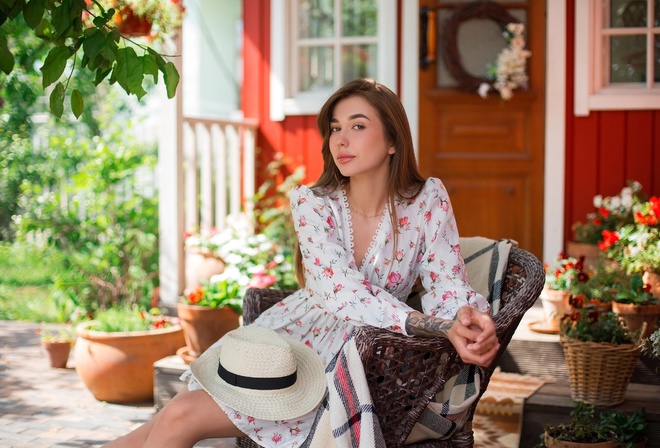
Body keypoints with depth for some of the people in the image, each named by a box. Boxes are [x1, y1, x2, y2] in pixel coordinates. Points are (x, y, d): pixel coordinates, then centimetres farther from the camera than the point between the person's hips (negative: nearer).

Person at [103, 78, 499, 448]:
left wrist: (474, 318, -36)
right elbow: (341, 292, -19)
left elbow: (448, 283, -11)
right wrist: (434, 326, -31)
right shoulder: (312, 203, -5)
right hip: (284, 339, 3)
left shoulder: (428, 201, -6)